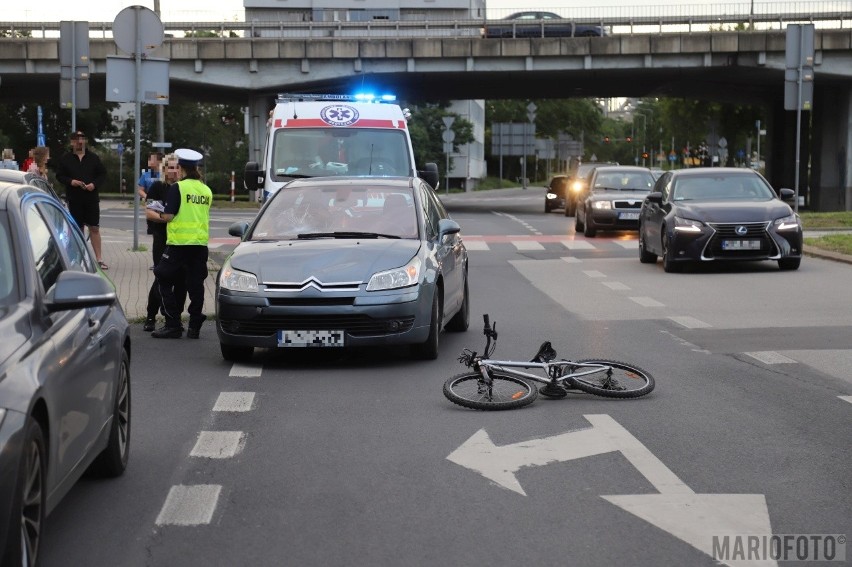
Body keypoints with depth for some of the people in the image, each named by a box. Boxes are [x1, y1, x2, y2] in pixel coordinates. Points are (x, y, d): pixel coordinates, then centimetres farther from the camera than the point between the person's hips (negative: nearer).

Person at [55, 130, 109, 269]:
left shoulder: (93, 157, 6)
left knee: (94, 229, -2)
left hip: (92, 199, 0)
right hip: (74, 199, 0)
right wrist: (71, 181, -14)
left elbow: (103, 174, 6)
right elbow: (59, 176, 4)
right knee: (78, 229, 6)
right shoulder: (65, 158, 4)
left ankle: (99, 259, -1)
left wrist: (94, 184, -11)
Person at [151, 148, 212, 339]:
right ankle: (194, 327, 10)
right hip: (201, 243, 5)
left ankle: (173, 325, 1)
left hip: (179, 243, -5)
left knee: (165, 282, 5)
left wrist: (160, 213, 10)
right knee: (195, 285, 10)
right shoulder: (206, 190, 9)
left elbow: (168, 216, -12)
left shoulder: (178, 188, -8)